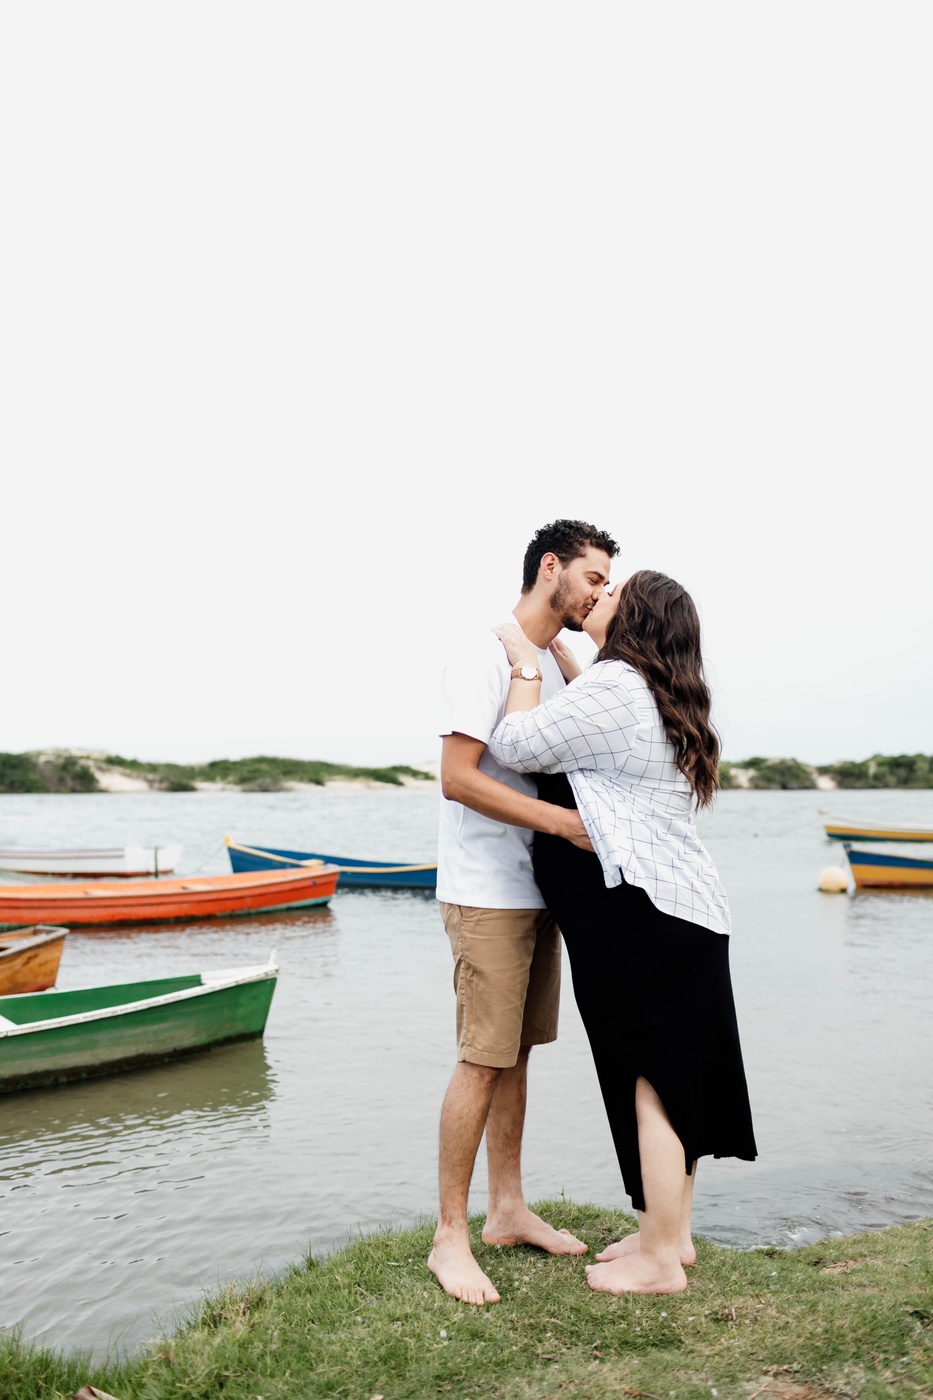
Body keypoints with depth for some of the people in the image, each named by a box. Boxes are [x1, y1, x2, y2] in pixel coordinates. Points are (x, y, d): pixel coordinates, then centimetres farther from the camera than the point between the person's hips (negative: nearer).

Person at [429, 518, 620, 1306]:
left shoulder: (555, 660, 15)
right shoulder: (487, 655, -13)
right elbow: (458, 778, -21)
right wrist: (567, 822, -24)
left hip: (536, 889, 8)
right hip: (486, 894, -8)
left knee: (517, 1054, 14)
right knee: (484, 1061, -4)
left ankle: (507, 1210, 27)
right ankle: (450, 1236, 9)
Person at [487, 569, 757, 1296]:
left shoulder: (613, 683, -14)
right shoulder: (660, 697, 17)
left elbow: (517, 747, -15)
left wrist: (524, 664, -3)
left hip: (643, 915, -10)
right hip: (683, 910, 10)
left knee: (650, 1083, -1)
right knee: (672, 1078, 16)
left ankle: (659, 1261, 10)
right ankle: (672, 1231, 28)